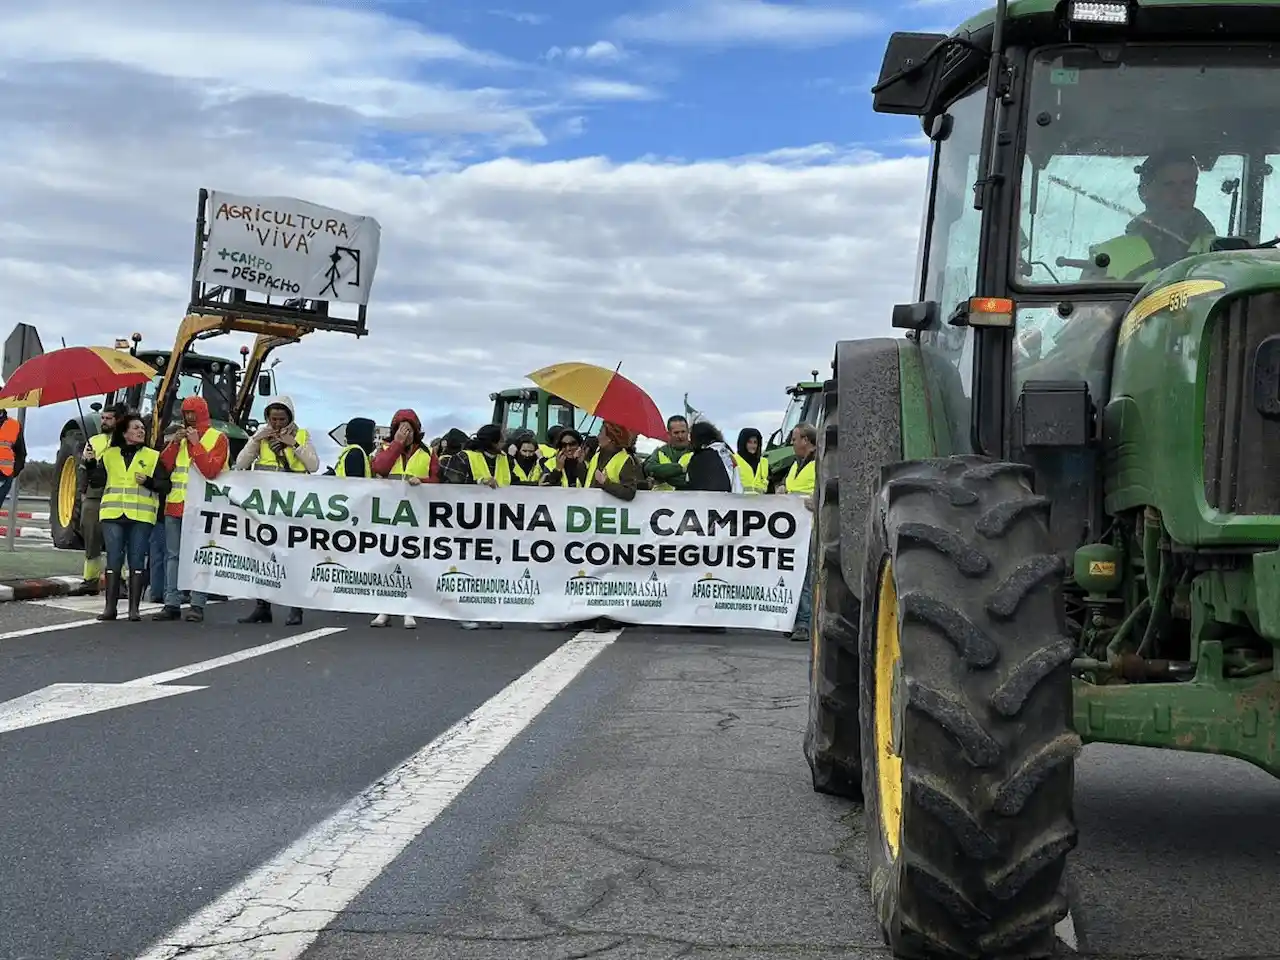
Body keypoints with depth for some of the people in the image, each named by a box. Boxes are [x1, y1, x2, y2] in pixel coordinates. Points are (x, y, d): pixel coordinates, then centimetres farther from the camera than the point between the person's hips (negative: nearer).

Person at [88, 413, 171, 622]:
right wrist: (90, 465, -6)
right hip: (112, 514, 1)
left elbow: (164, 485, 3)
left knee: (137, 562, -1)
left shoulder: (153, 456, 8)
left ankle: (134, 608, 3)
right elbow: (97, 481, 10)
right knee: (113, 561, 0)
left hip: (141, 516, -1)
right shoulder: (109, 455, 14)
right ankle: (110, 607, 4)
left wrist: (148, 482, -14)